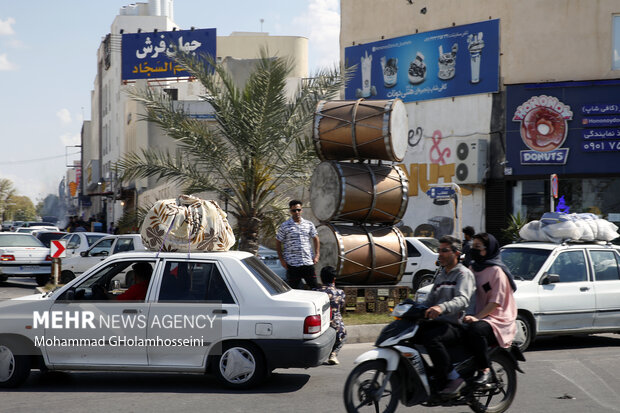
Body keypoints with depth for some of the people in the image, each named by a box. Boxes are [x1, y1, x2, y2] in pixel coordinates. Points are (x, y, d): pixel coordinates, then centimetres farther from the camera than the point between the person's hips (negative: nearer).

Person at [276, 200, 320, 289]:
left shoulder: (309, 224, 9)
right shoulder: (284, 226, 0)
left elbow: (315, 239, 17)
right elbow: (278, 243, 4)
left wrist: (317, 255, 5)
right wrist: (282, 260, -2)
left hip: (308, 262, 2)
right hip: (292, 264, -2)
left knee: (314, 286, 3)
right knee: (293, 289, 3)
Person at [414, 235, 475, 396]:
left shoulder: (464, 273, -3)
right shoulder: (441, 276, 25)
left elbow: (462, 300, -21)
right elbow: (430, 301, 25)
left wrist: (442, 307, -40)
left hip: (455, 325, -8)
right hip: (438, 322, 8)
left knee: (431, 338, -36)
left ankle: (454, 378, -26)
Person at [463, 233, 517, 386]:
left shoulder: (496, 270, -4)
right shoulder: (473, 268, 20)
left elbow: (496, 301, -12)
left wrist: (477, 317, -23)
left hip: (497, 320, -7)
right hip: (478, 317, 7)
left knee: (475, 330, -38)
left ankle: (484, 370, -27)